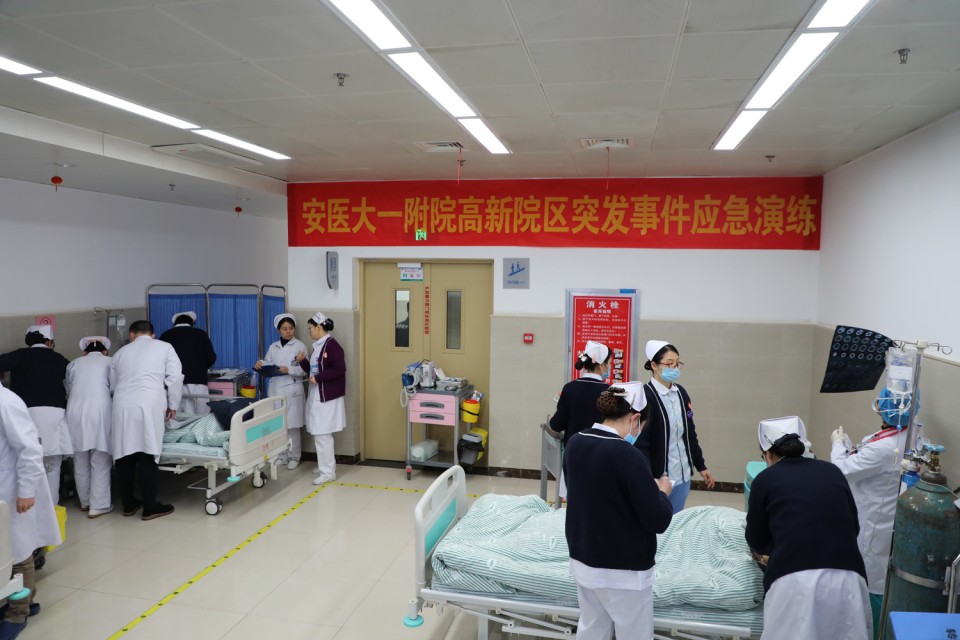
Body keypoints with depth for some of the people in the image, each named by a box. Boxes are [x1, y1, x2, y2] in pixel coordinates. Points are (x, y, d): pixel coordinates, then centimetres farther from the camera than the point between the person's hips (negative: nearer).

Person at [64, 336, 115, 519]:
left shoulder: (73, 364, 22)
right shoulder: (111, 362, 12)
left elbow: (68, 390, 21)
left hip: (75, 412, 4)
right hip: (100, 411, -4)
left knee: (80, 461, 16)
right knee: (100, 462, 3)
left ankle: (85, 501, 29)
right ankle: (98, 505, 5)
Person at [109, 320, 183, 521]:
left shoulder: (121, 352, 24)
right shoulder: (164, 347, 13)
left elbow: (112, 384, 26)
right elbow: (175, 378, 2)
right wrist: (172, 405, 11)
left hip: (122, 406, 4)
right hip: (149, 406, -4)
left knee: (124, 455, 10)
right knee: (147, 456, -4)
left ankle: (128, 504, 20)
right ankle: (150, 507, 1)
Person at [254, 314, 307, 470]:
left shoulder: (300, 346, -1)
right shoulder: (273, 347, 11)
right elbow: (267, 364, 9)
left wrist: (288, 370, -21)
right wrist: (260, 364, -12)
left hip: (292, 391, -4)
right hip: (275, 390, 4)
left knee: (292, 426, -1)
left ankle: (294, 457, 9)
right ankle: (280, 455, 18)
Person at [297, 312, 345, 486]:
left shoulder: (331, 345, -15)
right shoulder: (318, 346, 13)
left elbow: (339, 369, -23)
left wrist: (318, 378, -19)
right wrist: (302, 361, 6)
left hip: (327, 397, -10)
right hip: (316, 396, 10)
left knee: (322, 435, -7)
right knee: (319, 433, 16)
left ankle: (328, 472, 0)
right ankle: (326, 465, 28)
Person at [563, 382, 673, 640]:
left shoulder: (574, 444, -4)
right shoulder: (628, 457, -25)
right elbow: (658, 521, -20)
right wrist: (662, 492, -1)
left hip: (582, 560, 6)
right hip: (624, 569, -6)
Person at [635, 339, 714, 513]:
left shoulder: (681, 393, 7)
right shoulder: (645, 396, -15)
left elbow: (690, 434, 16)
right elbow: (641, 443, -16)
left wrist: (701, 466, 18)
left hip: (682, 474, 7)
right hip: (658, 476, -6)